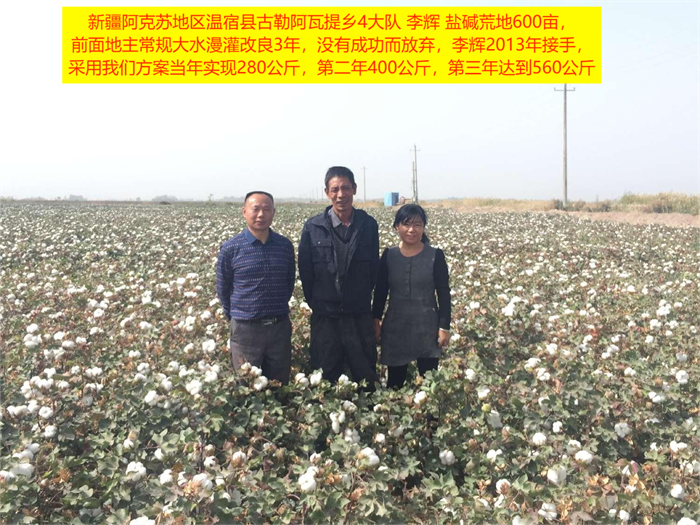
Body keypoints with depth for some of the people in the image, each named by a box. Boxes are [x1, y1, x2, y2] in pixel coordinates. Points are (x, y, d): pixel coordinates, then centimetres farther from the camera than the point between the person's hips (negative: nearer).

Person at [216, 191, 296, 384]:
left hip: (280, 327, 3)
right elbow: (223, 289, 4)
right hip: (245, 329, -2)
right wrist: (236, 317, 8)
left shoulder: (286, 246, 1)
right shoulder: (230, 248, -7)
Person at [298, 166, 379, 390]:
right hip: (325, 317, 0)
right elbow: (305, 271, 2)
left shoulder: (368, 225, -1)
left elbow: (374, 268, 6)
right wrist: (315, 303, 4)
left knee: (367, 379, 11)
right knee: (325, 381, 12)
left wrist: (363, 299, 5)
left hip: (360, 315, 1)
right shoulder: (313, 227, -4)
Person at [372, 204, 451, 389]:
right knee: (395, 380, 11)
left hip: (427, 327, -2)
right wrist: (376, 321, 3)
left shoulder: (436, 255, -6)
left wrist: (445, 327, -6)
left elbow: (444, 294, -4)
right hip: (395, 327, 2)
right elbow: (380, 291, 7)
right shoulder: (389, 255, 0)